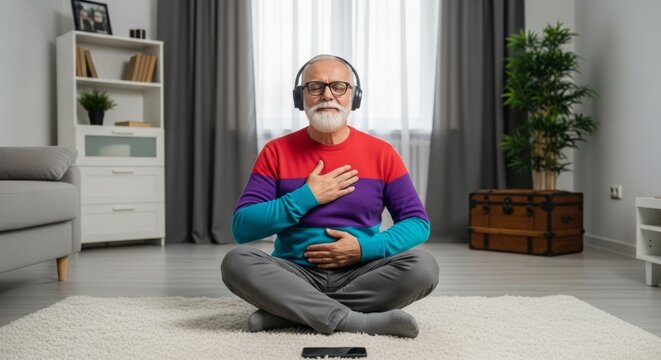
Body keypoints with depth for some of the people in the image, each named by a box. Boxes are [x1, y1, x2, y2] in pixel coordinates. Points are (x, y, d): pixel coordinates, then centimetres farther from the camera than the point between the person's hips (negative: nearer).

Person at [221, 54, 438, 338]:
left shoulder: (380, 153, 2)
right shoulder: (276, 152, 1)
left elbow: (418, 223, 3)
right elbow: (242, 228, -5)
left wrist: (365, 249, -14)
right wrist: (307, 197, -14)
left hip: (359, 276, 1)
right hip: (295, 276, 0)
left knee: (423, 266, -27)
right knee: (236, 261, -28)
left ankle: (286, 311, -22)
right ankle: (355, 321, -30)